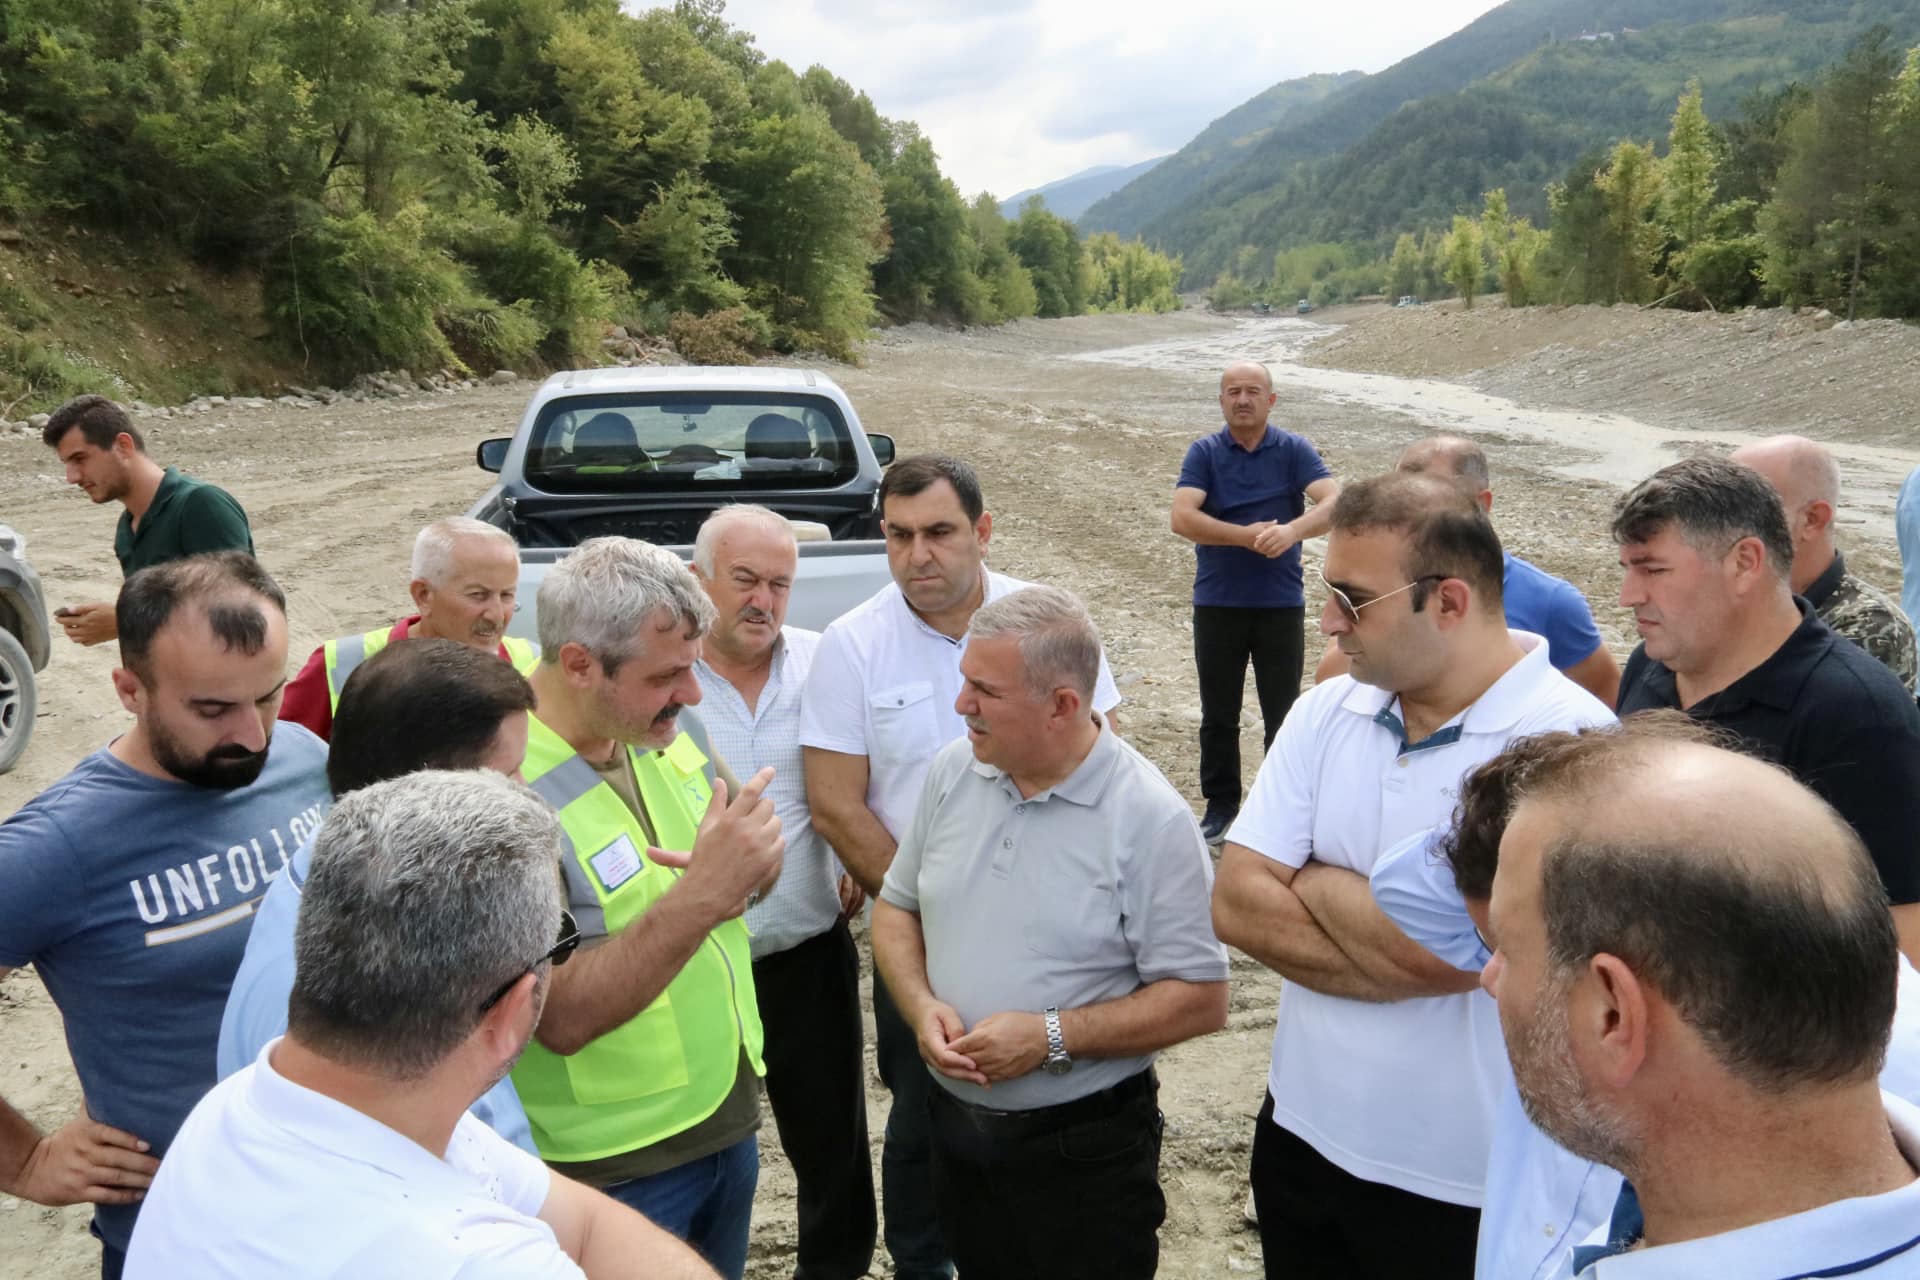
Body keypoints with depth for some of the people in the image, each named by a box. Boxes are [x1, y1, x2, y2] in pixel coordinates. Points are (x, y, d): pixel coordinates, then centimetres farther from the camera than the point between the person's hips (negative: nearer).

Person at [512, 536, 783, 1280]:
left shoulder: (669, 727, -4)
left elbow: (759, 869, 6)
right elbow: (562, 1017, -28)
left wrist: (750, 868, -17)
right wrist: (699, 895, -37)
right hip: (615, 1169, -6)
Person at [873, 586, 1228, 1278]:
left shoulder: (1150, 818, -18)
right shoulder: (953, 770, -2)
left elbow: (1200, 998, -16)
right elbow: (897, 907, 8)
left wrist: (1052, 1036, -24)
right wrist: (922, 1006, -11)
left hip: (1086, 1150, -5)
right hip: (954, 1124, 5)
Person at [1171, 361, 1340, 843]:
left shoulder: (1294, 450, -1)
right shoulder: (1204, 452, -1)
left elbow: (1335, 502, -16)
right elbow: (1182, 518, -15)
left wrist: (1292, 530, -35)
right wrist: (1246, 536, -25)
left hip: (1281, 603, -1)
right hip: (1217, 603, 1)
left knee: (1284, 712, 6)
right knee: (1218, 712, 11)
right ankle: (1221, 803, 26)